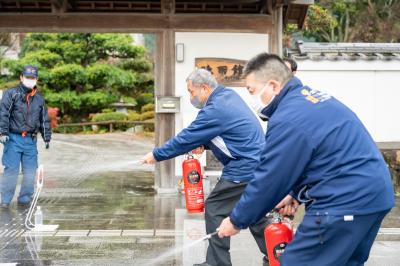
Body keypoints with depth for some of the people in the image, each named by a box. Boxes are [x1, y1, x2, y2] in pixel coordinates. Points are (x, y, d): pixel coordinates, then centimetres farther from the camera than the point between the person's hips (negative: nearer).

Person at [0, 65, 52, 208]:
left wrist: (47, 137, 16)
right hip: (13, 138, -4)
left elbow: (44, 120, 19)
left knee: (30, 171, 4)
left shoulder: (39, 98, 13)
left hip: (31, 140, 4)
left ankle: (25, 199, 15)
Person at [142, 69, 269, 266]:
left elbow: (186, 138, -14)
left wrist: (156, 155, -5)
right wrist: (203, 145, 5)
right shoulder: (228, 95, 10)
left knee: (215, 209, -1)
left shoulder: (215, 110, -19)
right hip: (257, 164, 10)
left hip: (244, 169, -10)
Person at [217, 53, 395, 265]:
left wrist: (237, 221, 0)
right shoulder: (310, 98, 14)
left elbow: (268, 179, -13)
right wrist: (296, 192, 20)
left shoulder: (289, 118, -18)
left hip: (347, 200, -10)